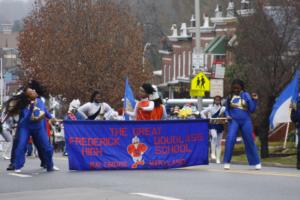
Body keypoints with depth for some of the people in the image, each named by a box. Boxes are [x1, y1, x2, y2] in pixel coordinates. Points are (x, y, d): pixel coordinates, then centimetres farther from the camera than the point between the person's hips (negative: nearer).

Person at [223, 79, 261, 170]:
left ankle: (256, 162, 16)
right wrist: (227, 115, -6)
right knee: (230, 139, -16)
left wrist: (254, 100, -13)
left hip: (245, 121, 0)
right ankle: (227, 162, -7)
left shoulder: (246, 95, 2)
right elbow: (227, 109, 14)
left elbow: (252, 109, 0)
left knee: (249, 141, 5)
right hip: (234, 121, 0)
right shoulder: (230, 97, 6)